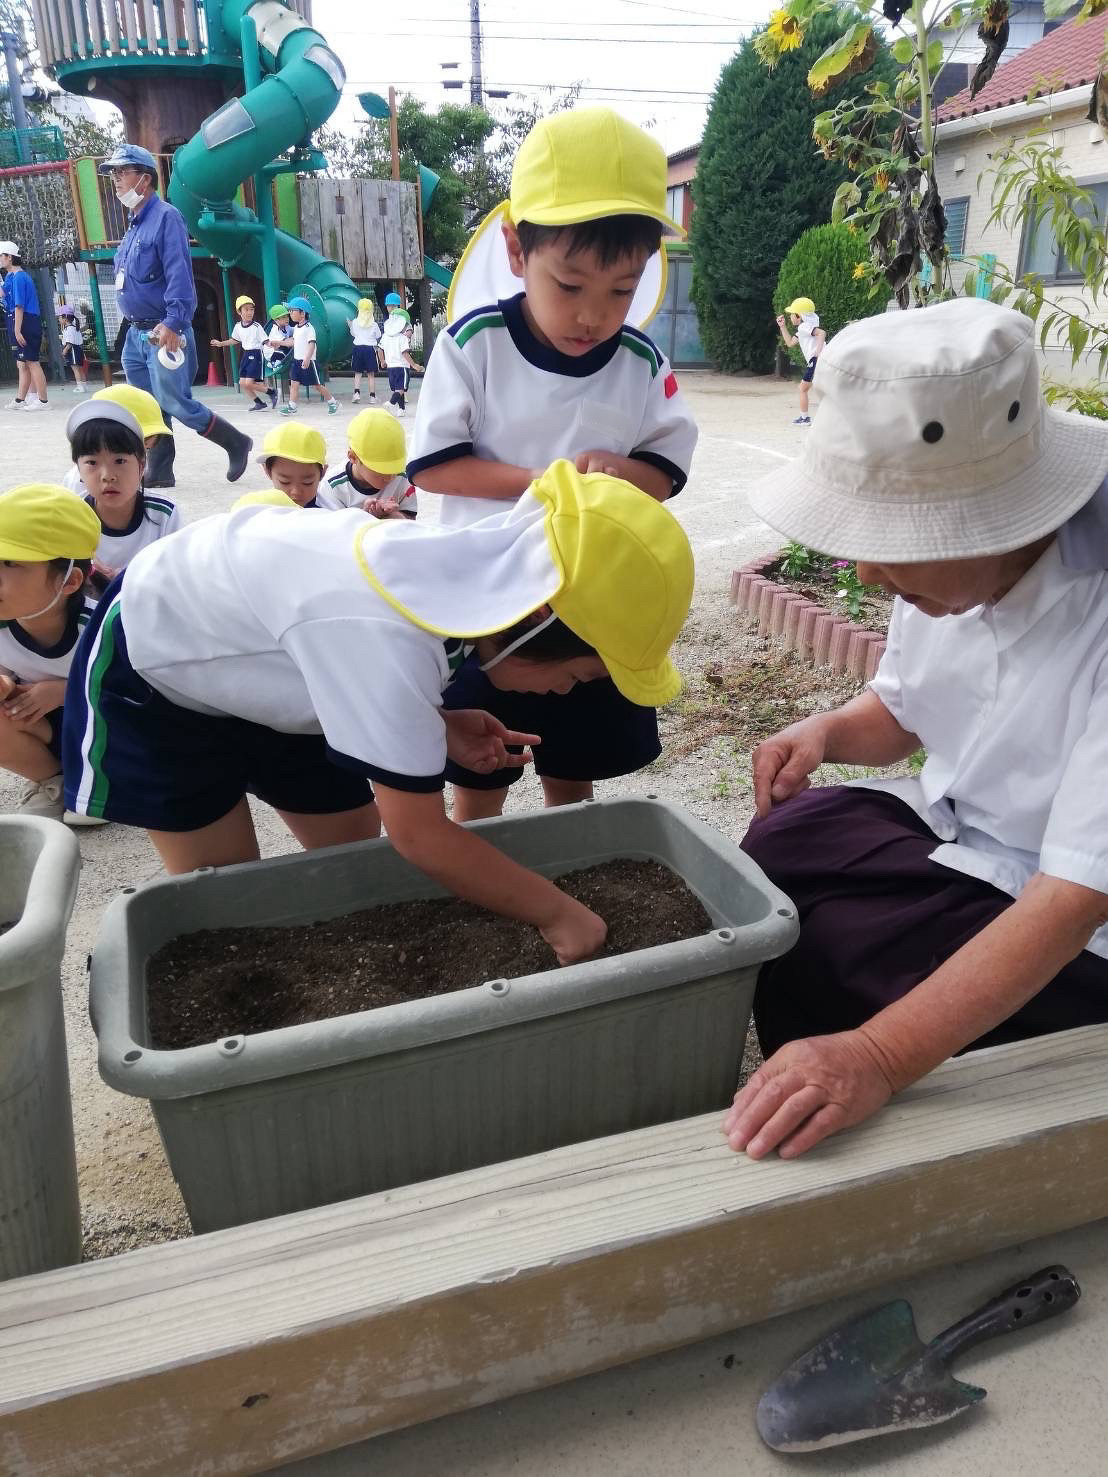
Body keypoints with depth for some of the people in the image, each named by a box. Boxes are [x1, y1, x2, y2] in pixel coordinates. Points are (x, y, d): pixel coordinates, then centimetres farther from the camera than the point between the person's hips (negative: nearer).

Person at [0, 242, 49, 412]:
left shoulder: (18, 277, -12)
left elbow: (19, 305, -17)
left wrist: (17, 330, -19)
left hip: (25, 325, -10)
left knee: (32, 362, -7)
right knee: (22, 364, 12)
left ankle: (43, 401, -6)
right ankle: (20, 400, 18)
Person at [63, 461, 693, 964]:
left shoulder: (458, 565, -20)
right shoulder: (388, 638, -44)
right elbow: (420, 836, -33)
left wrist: (438, 723, -16)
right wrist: (559, 914, -24)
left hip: (256, 668, 7)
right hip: (154, 659, -7)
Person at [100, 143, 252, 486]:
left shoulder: (165, 217, -10)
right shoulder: (134, 223, 17)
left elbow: (179, 275, -21)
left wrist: (173, 322, -30)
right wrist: (135, 327, 19)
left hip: (164, 333, -9)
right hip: (136, 334, 9)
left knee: (175, 403, -9)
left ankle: (237, 444, 7)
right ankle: (159, 471, 13)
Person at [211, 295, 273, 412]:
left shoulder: (257, 327, -13)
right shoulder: (238, 327, 5)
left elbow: (266, 341, -15)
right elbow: (235, 340, 23)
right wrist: (221, 343, 28)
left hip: (256, 355, -7)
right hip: (246, 355, 7)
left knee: (249, 383, -15)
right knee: (242, 383, 5)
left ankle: (272, 392, 5)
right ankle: (260, 403, 16)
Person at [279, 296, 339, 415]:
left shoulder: (309, 328, -13)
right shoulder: (296, 328, 13)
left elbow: (312, 344, -22)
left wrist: (307, 359, -33)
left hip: (308, 362, -8)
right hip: (297, 361, 8)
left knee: (318, 385, 2)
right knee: (294, 384, -1)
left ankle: (332, 402, 17)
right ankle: (292, 406, -2)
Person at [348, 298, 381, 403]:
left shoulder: (355, 322, 0)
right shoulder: (374, 324, -1)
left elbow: (353, 334, 12)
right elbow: (379, 337, 6)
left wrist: (349, 325, 24)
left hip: (358, 348, 1)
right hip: (370, 348, 0)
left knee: (358, 373, 7)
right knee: (371, 374, 5)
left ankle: (357, 392, -9)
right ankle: (372, 396, 4)